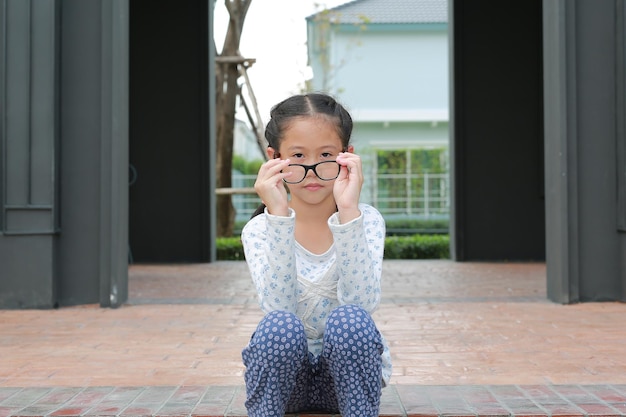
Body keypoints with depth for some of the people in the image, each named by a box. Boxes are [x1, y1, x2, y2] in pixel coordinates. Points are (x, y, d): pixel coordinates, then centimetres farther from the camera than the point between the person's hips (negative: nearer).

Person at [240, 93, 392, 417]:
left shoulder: (366, 220, -7)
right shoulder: (259, 230, -7)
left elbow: (362, 302, -25)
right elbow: (279, 306, -25)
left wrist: (348, 211, -33)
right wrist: (280, 217, -32)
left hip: (350, 370, 0)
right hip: (284, 373, 0)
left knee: (348, 319, -31)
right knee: (281, 326, -32)